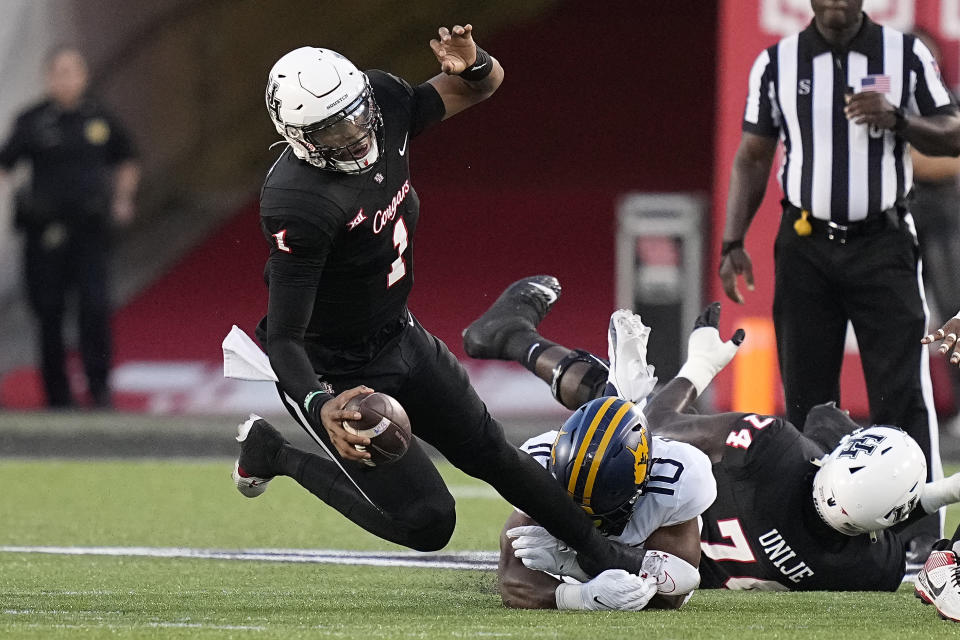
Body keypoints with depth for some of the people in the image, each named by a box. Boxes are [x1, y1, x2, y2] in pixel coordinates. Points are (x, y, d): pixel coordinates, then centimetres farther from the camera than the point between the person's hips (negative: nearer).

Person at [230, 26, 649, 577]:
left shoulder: (383, 102, -13)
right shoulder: (299, 205, -34)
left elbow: (487, 84, 3)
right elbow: (285, 337, -31)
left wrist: (472, 64, -22)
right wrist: (320, 408, -48)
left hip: (400, 337, 7)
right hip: (338, 372, -7)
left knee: (489, 451, 14)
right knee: (426, 522, -4)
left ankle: (600, 552, 30)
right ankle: (276, 454, 11)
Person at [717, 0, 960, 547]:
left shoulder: (906, 55, 2)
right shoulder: (777, 64, 5)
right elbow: (753, 158, 10)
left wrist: (897, 120, -15)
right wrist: (733, 243, 3)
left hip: (883, 242, -2)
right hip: (805, 249, 2)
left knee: (903, 392, -9)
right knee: (806, 394, 3)